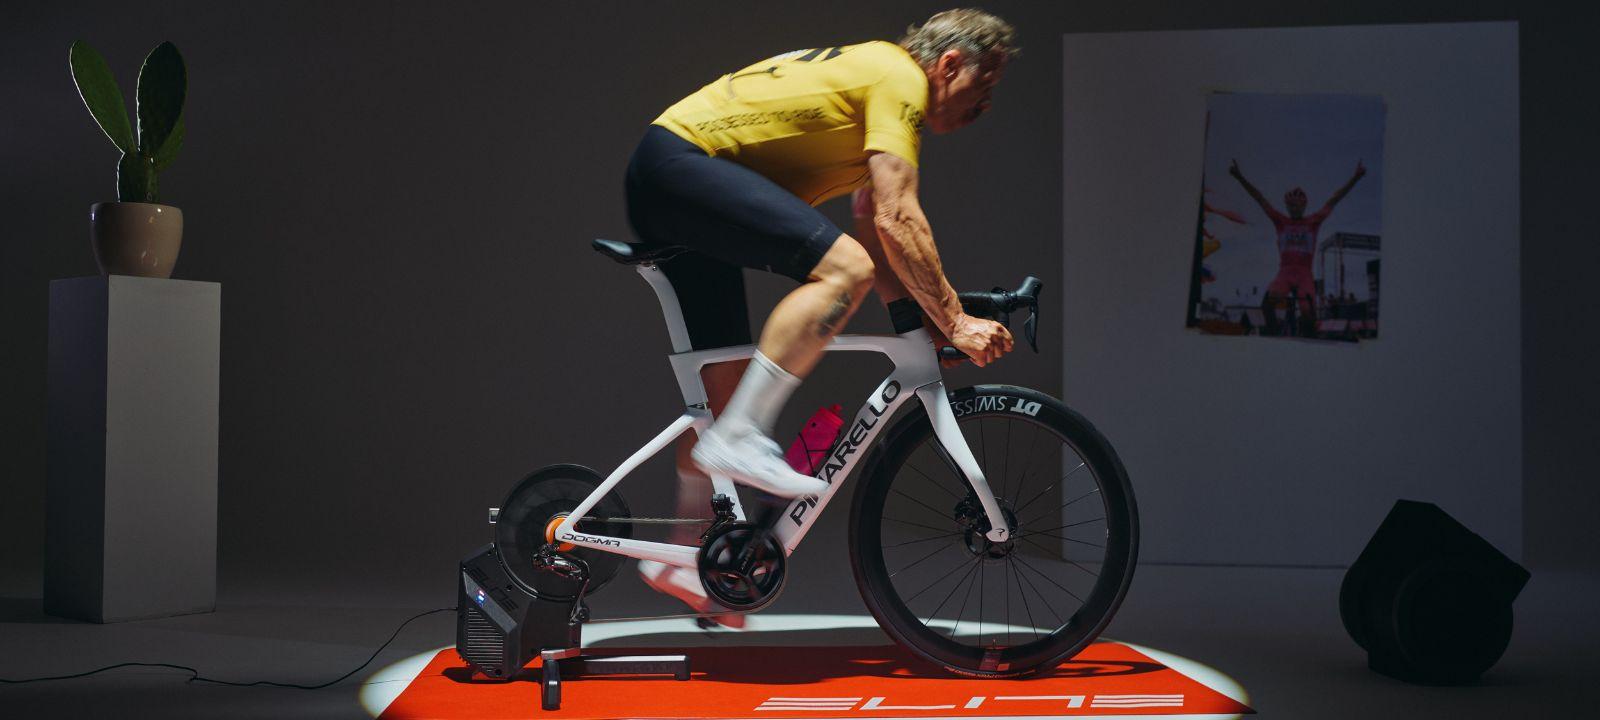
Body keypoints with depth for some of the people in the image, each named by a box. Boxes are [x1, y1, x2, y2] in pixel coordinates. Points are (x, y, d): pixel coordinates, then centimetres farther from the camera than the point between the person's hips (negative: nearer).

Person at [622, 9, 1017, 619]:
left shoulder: (871, 76, 21)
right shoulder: (900, 78, -9)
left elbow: (877, 232, 21)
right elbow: (897, 222, -19)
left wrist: (924, 323, 13)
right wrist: (955, 322, -15)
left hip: (660, 185, 11)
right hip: (680, 161, -11)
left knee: (726, 379, 11)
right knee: (843, 267, -25)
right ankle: (738, 440, -22)